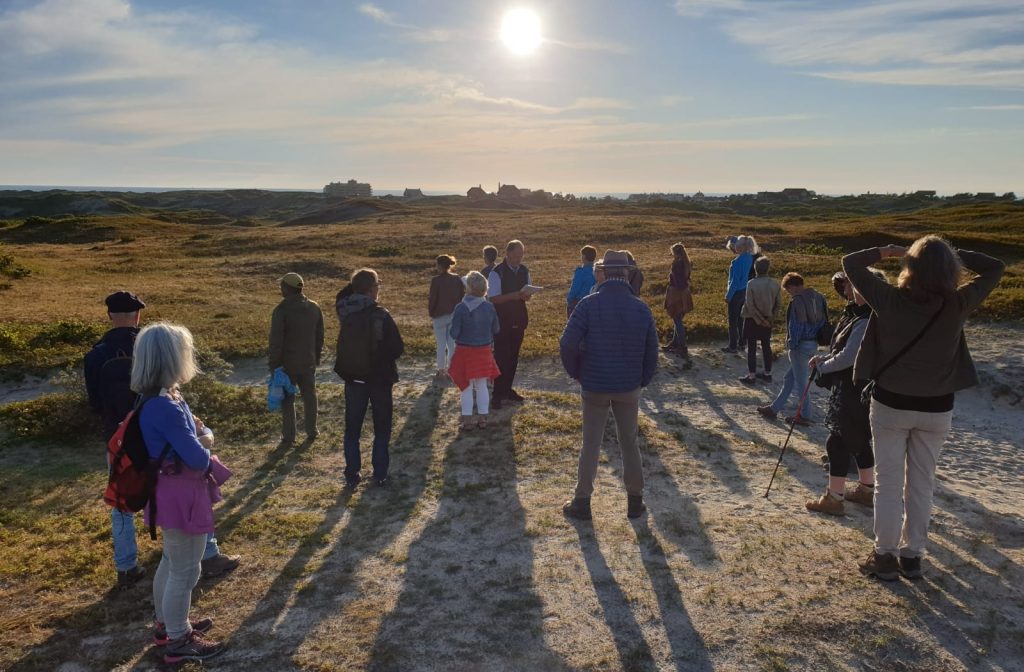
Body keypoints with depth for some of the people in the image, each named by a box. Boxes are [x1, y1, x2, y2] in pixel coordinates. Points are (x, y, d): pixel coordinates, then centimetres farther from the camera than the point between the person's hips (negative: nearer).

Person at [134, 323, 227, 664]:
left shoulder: (160, 399, 2)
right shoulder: (165, 407, -29)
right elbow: (198, 459, -25)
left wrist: (192, 431, -2)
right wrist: (204, 441, -5)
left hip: (173, 491, 10)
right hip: (180, 495, -10)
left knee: (172, 561, 25)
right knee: (185, 570, 6)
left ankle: (167, 624, 43)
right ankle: (178, 641, 23)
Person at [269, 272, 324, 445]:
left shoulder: (281, 310, -18)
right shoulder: (314, 308, 1)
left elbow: (276, 340, -17)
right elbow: (319, 336, 9)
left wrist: (273, 364, -9)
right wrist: (316, 357, 18)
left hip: (288, 364, -5)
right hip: (308, 362, 5)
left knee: (287, 400, 7)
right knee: (309, 396, 15)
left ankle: (289, 435, 12)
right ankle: (312, 431, 23)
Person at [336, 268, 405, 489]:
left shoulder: (344, 311, -6)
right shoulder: (381, 315, -19)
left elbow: (345, 296, 19)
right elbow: (398, 348, -15)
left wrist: (357, 285, 4)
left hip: (353, 378, 3)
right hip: (380, 378, -3)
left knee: (352, 429, 14)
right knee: (382, 429, 13)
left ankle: (352, 476, 16)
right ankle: (380, 474, 16)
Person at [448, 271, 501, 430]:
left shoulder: (461, 308, -18)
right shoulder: (489, 307, -7)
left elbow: (454, 334, -15)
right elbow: (496, 329, 3)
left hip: (465, 351, -3)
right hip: (484, 351, 3)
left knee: (467, 387, 8)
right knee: (482, 386, 14)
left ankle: (467, 421, 12)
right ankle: (483, 419, 19)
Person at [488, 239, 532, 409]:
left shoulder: (524, 271, 5)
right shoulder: (497, 273, -14)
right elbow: (493, 298, -16)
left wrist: (526, 295, -11)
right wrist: (514, 295, -26)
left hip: (519, 319, 6)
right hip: (502, 320, -6)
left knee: (513, 357, 14)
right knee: (501, 357, -4)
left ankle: (507, 389, 27)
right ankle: (497, 395, 3)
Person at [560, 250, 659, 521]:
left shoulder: (589, 305, -13)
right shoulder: (641, 308, -5)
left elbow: (568, 344, -18)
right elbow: (652, 351, 0)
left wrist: (576, 372, -1)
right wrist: (643, 380, 13)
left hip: (594, 386, -2)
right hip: (629, 387, 2)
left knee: (591, 445, 9)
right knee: (629, 444, 15)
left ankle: (582, 502, 16)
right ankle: (635, 501, 23)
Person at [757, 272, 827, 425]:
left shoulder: (798, 300, -18)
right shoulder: (818, 297, 9)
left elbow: (796, 325, -19)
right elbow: (824, 321, 13)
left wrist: (791, 344, -10)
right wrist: (818, 339, 16)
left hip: (801, 345, -9)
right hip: (813, 343, 9)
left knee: (800, 381, 3)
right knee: (789, 378, 17)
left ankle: (805, 416, 11)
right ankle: (775, 408, 25)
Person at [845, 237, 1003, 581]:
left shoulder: (889, 299, -16)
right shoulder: (958, 305, -12)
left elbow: (850, 263, -4)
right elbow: (995, 268, 5)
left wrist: (887, 251, 3)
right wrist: (954, 254, 2)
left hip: (890, 405, -1)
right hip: (936, 410, 2)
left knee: (888, 482, 8)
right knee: (922, 484, 13)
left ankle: (885, 556, 13)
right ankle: (912, 556, 23)